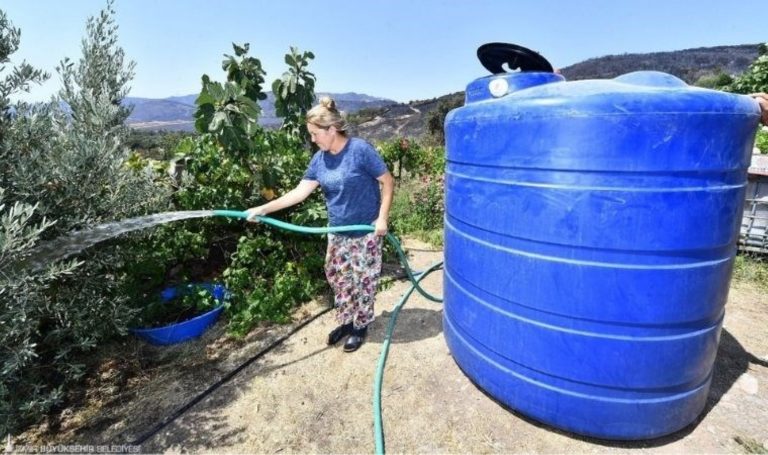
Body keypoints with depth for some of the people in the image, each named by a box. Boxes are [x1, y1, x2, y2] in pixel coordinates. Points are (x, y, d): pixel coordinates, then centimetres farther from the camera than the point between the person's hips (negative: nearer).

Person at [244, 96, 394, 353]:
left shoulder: (360, 150, -18)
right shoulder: (320, 159, 1)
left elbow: (388, 182, -13)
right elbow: (300, 192, -1)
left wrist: (382, 218, -18)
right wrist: (264, 209, -6)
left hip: (366, 232, -6)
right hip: (338, 233, 6)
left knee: (363, 280, 7)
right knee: (338, 277, 15)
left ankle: (360, 326, 27)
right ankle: (346, 321, 35)